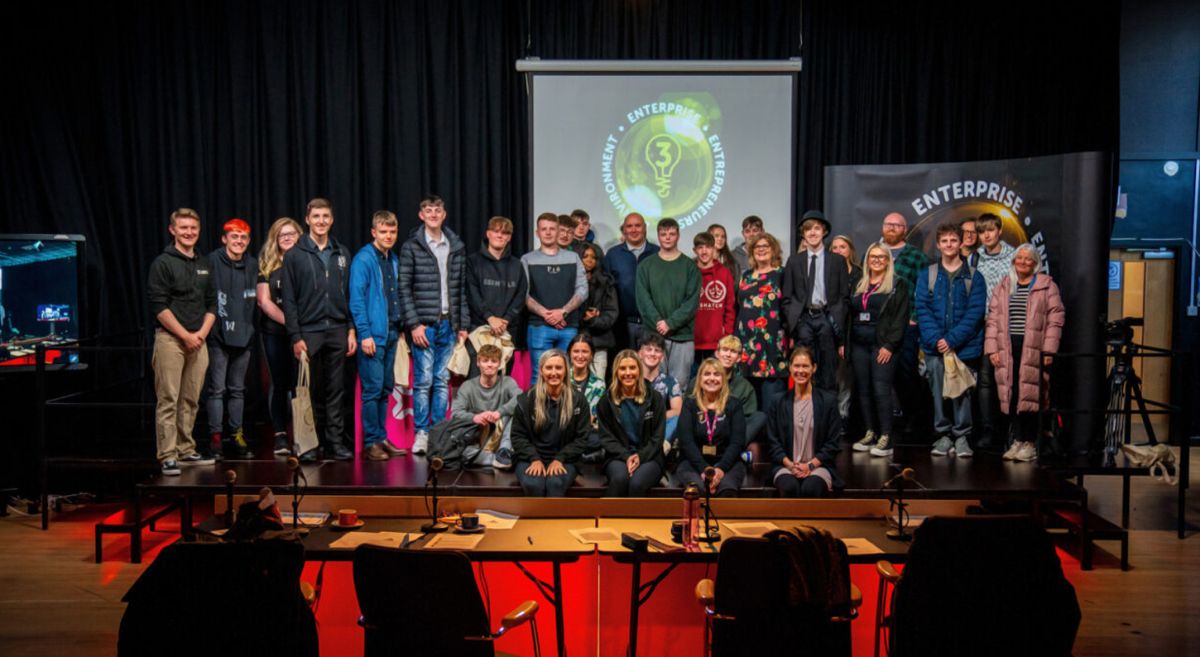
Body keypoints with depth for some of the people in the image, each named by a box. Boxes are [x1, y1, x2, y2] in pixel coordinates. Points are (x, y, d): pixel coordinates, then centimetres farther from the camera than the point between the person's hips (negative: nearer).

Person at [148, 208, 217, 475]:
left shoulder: (204, 265, 16)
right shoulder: (163, 263, -3)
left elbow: (212, 304, 16)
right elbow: (159, 307, -10)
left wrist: (202, 333, 0)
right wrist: (186, 335, -12)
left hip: (198, 340, 6)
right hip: (170, 339, -6)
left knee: (191, 400, 10)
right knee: (168, 400, -6)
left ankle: (186, 451, 18)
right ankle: (167, 456, -4)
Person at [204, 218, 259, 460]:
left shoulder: (253, 265, 9)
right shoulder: (212, 262, -6)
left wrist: (253, 329, 12)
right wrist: (208, 328, -10)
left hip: (244, 337, 5)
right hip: (218, 336, -4)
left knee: (237, 389, 12)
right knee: (217, 389, -1)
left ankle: (236, 435, 19)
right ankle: (216, 437, 5)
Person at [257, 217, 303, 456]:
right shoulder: (267, 264, 7)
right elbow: (264, 300, 2)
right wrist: (287, 320, -8)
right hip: (274, 331, 1)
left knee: (300, 384, -3)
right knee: (280, 384, 5)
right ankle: (280, 435, 11)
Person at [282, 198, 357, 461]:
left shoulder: (342, 254, 11)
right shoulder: (295, 255, 1)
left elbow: (350, 295, 11)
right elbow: (289, 300, -2)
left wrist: (352, 330, 3)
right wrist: (295, 337, -8)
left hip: (337, 331, 3)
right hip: (309, 331, -2)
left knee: (335, 391, 6)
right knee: (310, 391, 3)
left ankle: (336, 442, 12)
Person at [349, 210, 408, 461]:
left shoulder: (394, 260, 14)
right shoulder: (363, 259, -9)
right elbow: (356, 299, -13)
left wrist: (400, 327, 11)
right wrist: (364, 333, -17)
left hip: (391, 333, 7)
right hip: (372, 334, -7)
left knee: (386, 388, 12)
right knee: (373, 389, -5)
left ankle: (382, 438, 20)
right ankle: (370, 442, 4)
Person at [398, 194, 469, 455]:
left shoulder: (457, 247, 10)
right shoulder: (411, 247, -1)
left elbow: (462, 289, 12)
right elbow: (404, 289, -4)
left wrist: (463, 324, 8)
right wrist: (414, 324, -11)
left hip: (449, 324, 4)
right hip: (424, 324, -3)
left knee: (443, 381, 7)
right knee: (423, 380, -2)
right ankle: (421, 434, 6)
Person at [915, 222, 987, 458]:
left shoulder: (974, 277, 4)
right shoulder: (928, 275, 7)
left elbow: (975, 313, -4)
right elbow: (922, 309, 0)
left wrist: (952, 340, -14)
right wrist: (935, 339, -14)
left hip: (965, 347, -1)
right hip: (935, 348, 1)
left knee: (962, 393, 2)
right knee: (938, 392, 4)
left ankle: (962, 437, 12)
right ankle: (943, 435, 14)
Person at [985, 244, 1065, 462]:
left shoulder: (1047, 285, 5)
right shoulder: (1003, 286, 16)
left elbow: (1056, 318, -1)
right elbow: (993, 319, 13)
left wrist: (1049, 350, -8)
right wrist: (992, 349, 3)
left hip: (1033, 350, -3)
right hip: (1008, 350, 3)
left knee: (1030, 394, -6)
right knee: (1012, 395, 2)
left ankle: (1029, 442, 4)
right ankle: (1018, 440, 11)